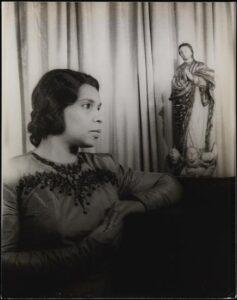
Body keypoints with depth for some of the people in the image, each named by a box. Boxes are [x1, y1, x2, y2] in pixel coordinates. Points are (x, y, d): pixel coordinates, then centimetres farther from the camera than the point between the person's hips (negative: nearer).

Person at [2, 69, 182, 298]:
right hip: (47, 292, -3)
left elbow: (170, 185, 13)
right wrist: (88, 249, -19)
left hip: (107, 290, 3)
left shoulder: (104, 166, 6)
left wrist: (137, 204, -6)